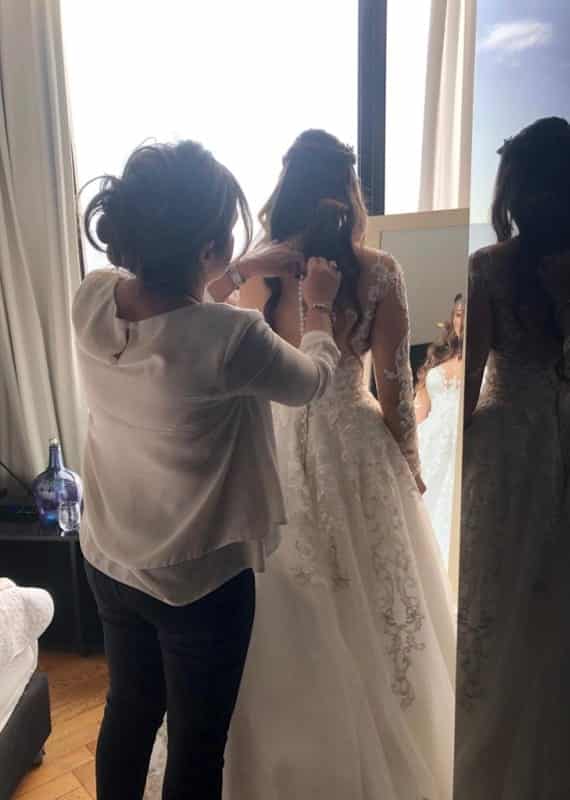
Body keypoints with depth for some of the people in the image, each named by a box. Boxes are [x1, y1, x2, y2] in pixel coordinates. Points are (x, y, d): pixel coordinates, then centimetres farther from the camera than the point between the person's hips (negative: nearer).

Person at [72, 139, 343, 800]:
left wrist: (242, 272, 13)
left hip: (108, 560, 6)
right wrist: (318, 306, 9)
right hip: (200, 579, -6)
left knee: (128, 710, 28)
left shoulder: (90, 299, -13)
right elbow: (311, 378, -8)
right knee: (196, 747, 17)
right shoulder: (231, 338, -31)